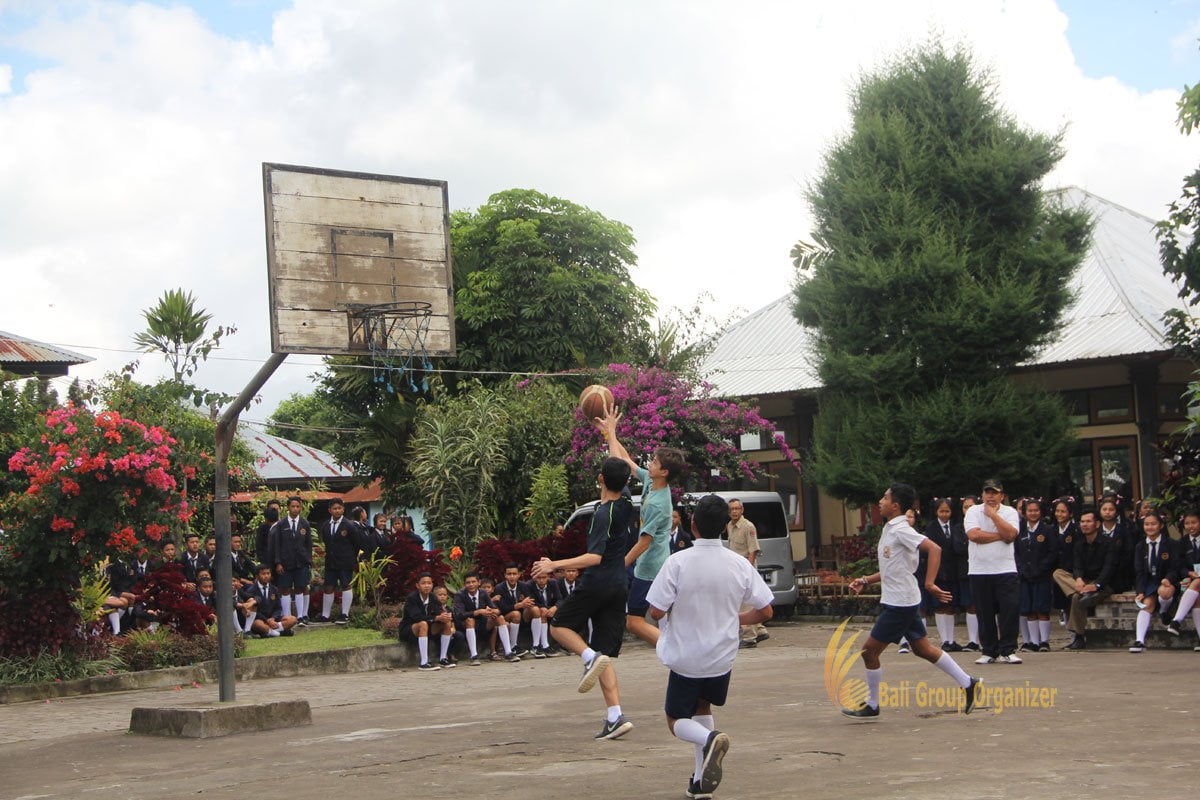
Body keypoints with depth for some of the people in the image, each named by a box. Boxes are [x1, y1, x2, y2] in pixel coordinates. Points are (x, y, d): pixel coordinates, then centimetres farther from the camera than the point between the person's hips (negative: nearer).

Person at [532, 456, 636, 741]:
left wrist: (556, 565, -23)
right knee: (606, 656, 7)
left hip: (596, 583, -7)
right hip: (619, 585, 7)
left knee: (559, 625, 14)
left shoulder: (603, 514, -16)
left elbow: (595, 557, -24)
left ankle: (590, 656, -14)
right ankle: (615, 717, -5)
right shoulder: (626, 508, 7)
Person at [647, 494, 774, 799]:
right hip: (722, 658, 4)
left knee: (677, 720, 13)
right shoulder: (740, 564, -7)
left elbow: (656, 611, -17)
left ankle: (709, 739, -22)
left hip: (684, 657, -3)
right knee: (702, 706, 27)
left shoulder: (678, 562, -17)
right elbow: (764, 611, -4)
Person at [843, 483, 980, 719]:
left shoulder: (900, 530, -16)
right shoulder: (889, 529, 14)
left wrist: (929, 583, -33)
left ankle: (871, 705, 8)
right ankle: (968, 684, 17)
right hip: (897, 601, 10)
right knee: (922, 649, 14)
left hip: (900, 604, -10)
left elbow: (934, 549, -28)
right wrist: (865, 582, 14)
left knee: (869, 651, -3)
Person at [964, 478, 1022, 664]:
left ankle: (1008, 651, 0)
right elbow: (973, 535, -12)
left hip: (1005, 570, 0)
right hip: (979, 571, 0)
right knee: (985, 614, 5)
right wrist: (1000, 535, -8)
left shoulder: (1009, 512, 5)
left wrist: (993, 515, -9)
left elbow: (1010, 535, -12)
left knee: (1010, 610, -7)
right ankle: (989, 651, 13)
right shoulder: (973, 511, 3)